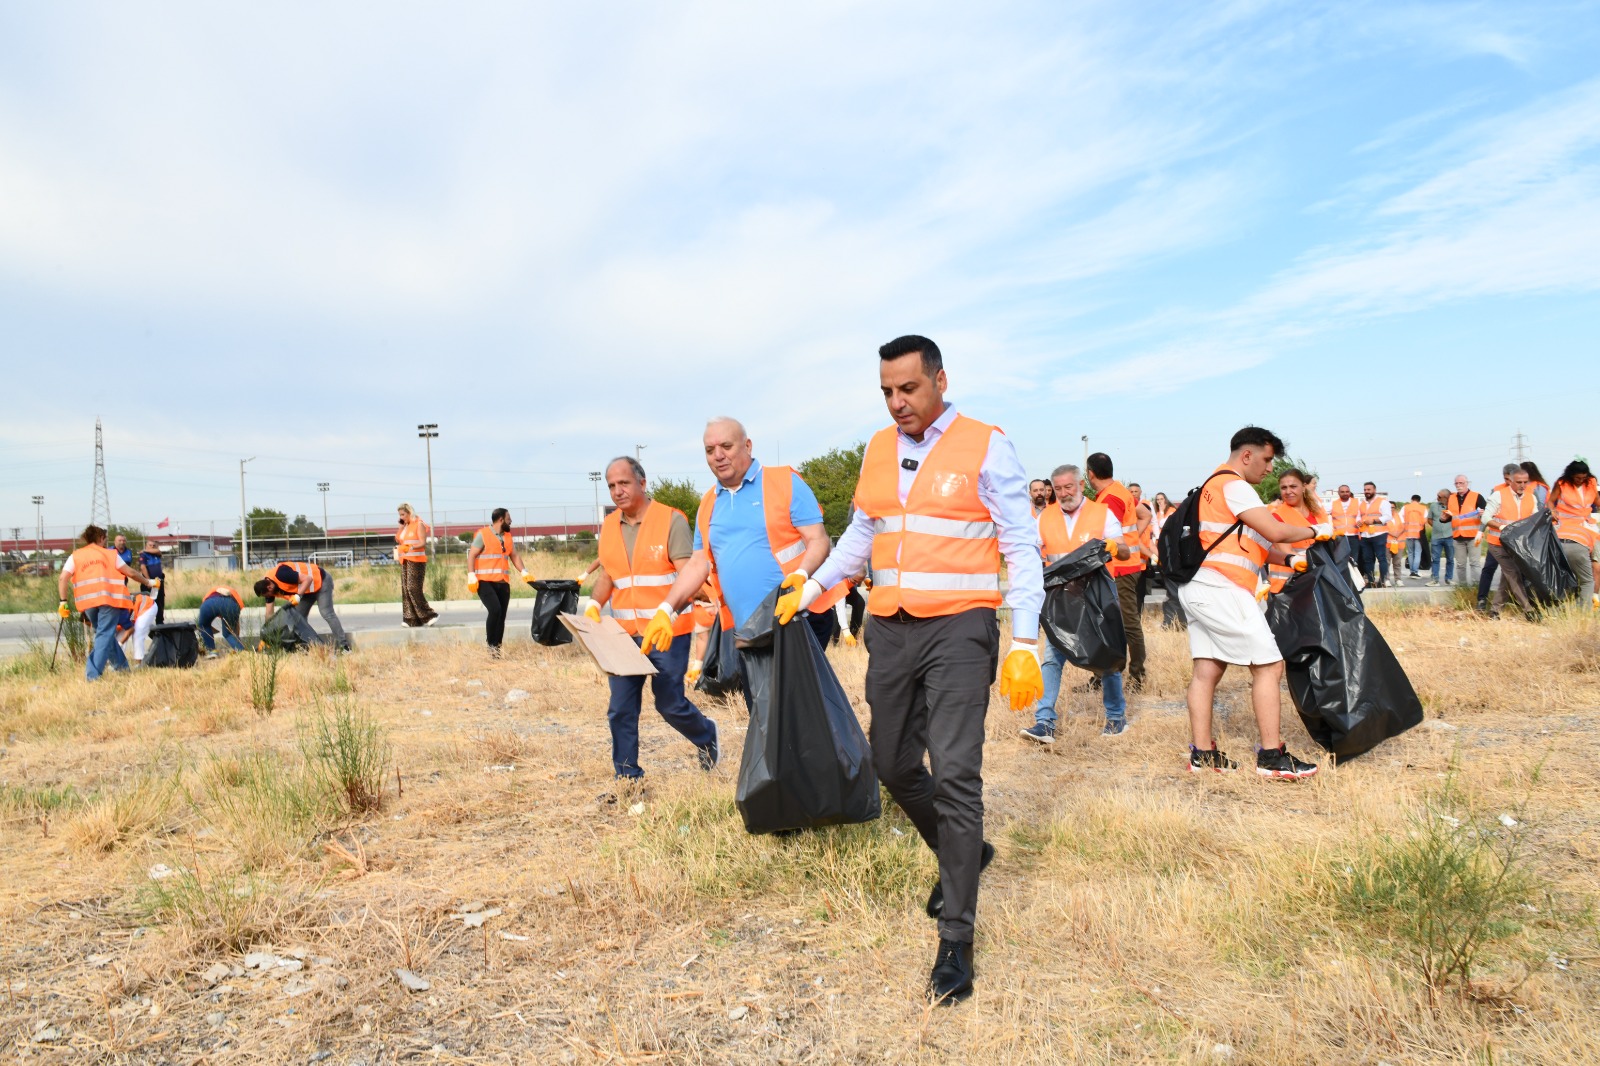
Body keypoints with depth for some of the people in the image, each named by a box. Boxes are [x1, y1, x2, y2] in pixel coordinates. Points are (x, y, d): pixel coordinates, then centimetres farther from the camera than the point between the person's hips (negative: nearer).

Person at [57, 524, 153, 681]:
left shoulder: (75, 556, 17)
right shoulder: (110, 554, 13)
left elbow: (62, 579, 4)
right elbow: (130, 573, 13)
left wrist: (63, 602, 4)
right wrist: (147, 582, 27)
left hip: (87, 601, 3)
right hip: (109, 598, -3)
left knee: (103, 633, 19)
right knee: (105, 635, -4)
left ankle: (121, 665, 25)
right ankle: (93, 673, -15)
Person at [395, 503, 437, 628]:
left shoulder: (419, 524, -6)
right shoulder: (404, 526, 17)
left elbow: (423, 543, -13)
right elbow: (398, 540, 15)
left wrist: (411, 547, -30)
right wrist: (400, 527, 6)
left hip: (416, 560, -8)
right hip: (405, 561, 8)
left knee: (413, 588, -14)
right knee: (405, 588, 3)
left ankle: (429, 615, -8)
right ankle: (411, 619, 3)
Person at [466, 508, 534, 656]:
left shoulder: (507, 536, 15)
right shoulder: (483, 535, -5)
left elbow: (514, 556, 17)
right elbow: (471, 556, -6)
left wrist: (524, 572, 2)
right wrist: (471, 576, -16)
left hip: (503, 582, 6)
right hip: (485, 581, -6)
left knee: (501, 615, 3)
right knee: (495, 610, -21)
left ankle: (497, 649, 10)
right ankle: (490, 645, -5)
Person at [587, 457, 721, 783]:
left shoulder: (671, 520, -9)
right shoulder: (609, 526, 8)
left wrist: (669, 612, -31)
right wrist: (594, 604, -3)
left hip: (667, 632, -5)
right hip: (625, 633, 5)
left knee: (670, 703, 5)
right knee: (621, 709, 3)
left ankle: (707, 737, 35)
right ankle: (627, 777, 17)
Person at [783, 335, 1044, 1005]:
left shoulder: (985, 447, -5)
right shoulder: (878, 450, 12)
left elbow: (1021, 548, -5)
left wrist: (1025, 642, -12)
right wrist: (815, 585, 11)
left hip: (958, 628, -6)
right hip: (890, 628, 6)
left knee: (953, 773, -11)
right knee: (894, 767, 12)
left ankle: (956, 939, 1)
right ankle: (964, 853, 39)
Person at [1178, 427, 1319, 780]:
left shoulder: (1216, 484, 25)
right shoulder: (1234, 485, -8)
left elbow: (1253, 541, 23)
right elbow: (1274, 531, -14)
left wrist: (1288, 559, 10)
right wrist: (1316, 531, 3)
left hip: (1197, 590, 10)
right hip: (1221, 589, -10)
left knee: (1207, 670, 7)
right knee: (1268, 666, -5)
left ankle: (1201, 754, 8)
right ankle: (1272, 757, -4)